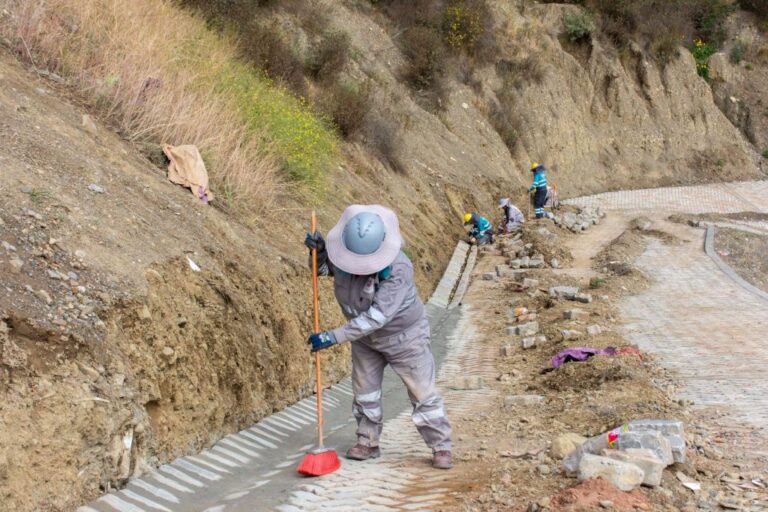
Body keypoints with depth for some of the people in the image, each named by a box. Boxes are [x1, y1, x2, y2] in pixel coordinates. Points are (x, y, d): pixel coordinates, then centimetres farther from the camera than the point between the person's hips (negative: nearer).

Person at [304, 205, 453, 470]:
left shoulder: (399, 269, -37)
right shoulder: (345, 254, -19)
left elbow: (377, 316, -40)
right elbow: (323, 269, 4)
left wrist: (334, 337, -40)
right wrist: (319, 250, -21)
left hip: (404, 336, -5)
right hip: (365, 337, 5)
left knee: (423, 394, 1)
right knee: (364, 392, 14)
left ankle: (441, 447, 13)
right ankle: (368, 443, 31)